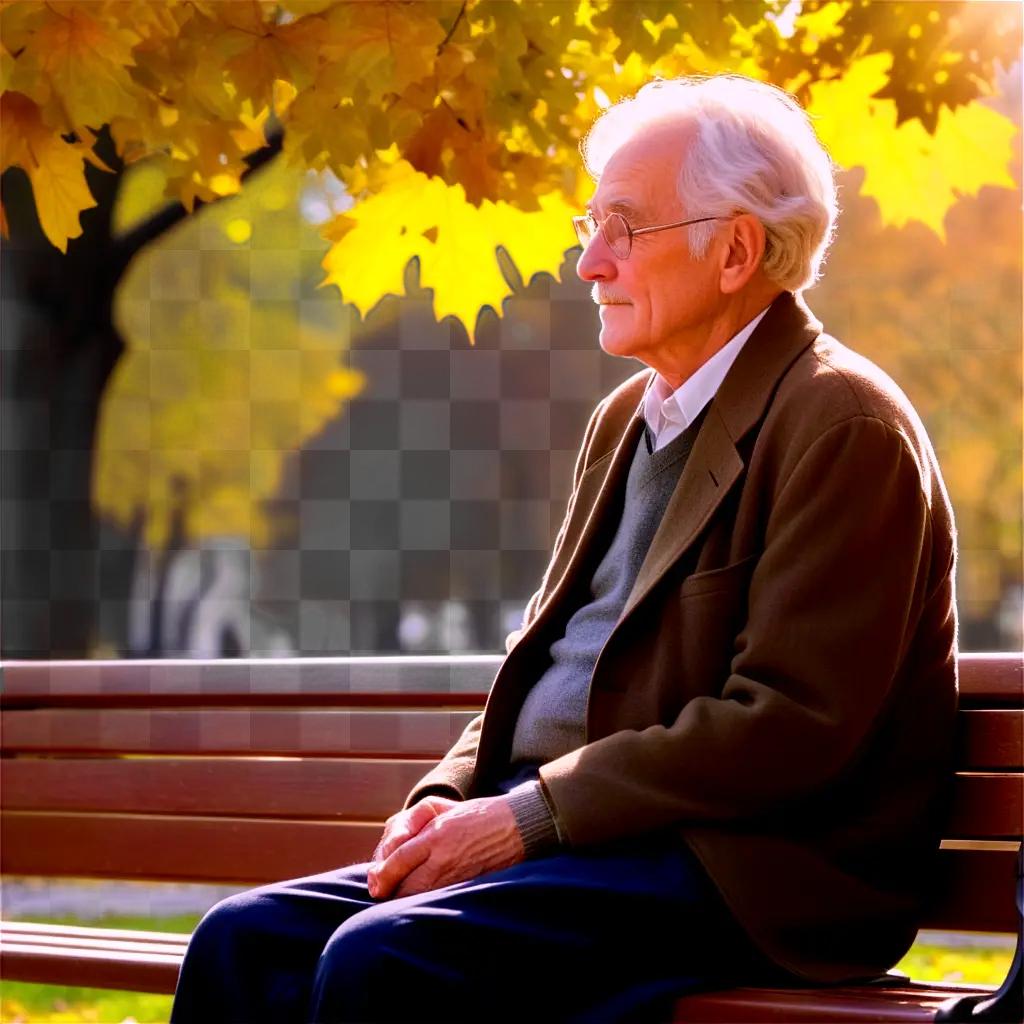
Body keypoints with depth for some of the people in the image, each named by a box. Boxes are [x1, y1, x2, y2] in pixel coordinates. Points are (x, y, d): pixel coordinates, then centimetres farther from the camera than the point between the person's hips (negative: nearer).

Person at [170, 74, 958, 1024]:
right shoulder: (625, 418, 20)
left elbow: (791, 723, -17)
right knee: (245, 942, -10)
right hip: (567, 835, 8)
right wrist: (447, 799, 2)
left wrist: (529, 816, -17)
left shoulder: (843, 426, -9)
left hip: (745, 875, -8)